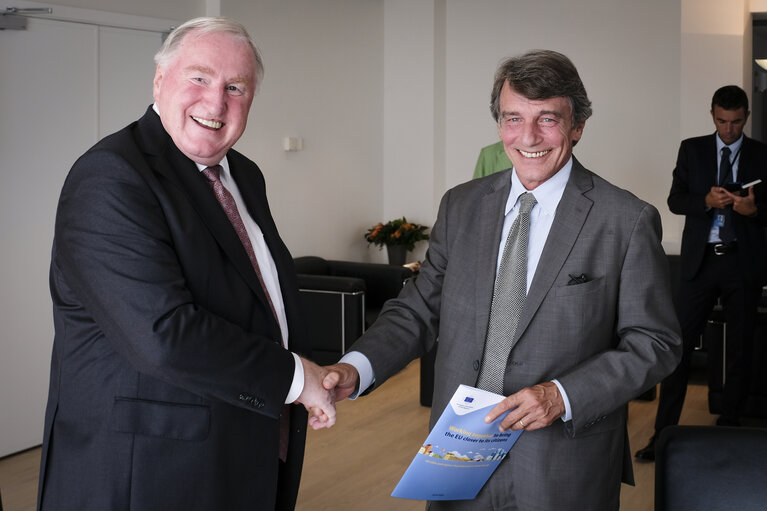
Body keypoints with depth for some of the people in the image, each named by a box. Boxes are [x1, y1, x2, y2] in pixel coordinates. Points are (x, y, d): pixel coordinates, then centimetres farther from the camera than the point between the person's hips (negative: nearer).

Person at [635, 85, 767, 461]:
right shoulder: (692, 149, 8)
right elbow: (675, 200, 3)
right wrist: (707, 200, -15)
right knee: (679, 346, -4)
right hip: (700, 261, 0)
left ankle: (729, 427, 20)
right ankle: (663, 433, 0)